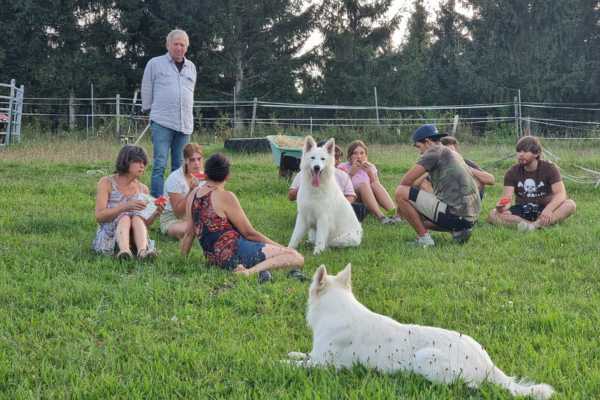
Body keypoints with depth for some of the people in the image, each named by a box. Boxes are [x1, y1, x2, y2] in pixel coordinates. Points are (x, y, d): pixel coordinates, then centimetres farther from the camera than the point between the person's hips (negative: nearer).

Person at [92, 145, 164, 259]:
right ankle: (124, 251, -58)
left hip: (133, 238, 3)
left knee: (137, 218, -28)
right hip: (108, 236, -3)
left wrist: (156, 213, -11)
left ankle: (142, 250, -55)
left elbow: (145, 223, 10)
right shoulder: (107, 182, -1)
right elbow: (99, 216, -11)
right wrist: (125, 206, -25)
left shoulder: (143, 189, 9)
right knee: (125, 218, -31)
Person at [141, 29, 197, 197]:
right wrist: (150, 110, 12)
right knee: (159, 164, -11)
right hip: (162, 122, -5)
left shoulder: (191, 67, 16)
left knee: (179, 166, 7)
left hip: (185, 124, 5)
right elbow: (146, 89, 8)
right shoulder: (155, 64, 2)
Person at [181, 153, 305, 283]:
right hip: (234, 252, -9)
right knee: (297, 258, -16)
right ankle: (251, 271, -32)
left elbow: (189, 233, 18)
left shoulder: (193, 195, 13)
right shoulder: (225, 197, -7)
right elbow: (249, 233, -5)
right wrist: (281, 247, 4)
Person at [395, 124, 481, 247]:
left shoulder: (434, 152, -3)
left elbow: (406, 181, -7)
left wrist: (401, 203, 12)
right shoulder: (454, 155, 24)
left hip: (454, 213, -9)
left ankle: (424, 238, -7)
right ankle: (459, 231, 11)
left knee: (400, 192, -7)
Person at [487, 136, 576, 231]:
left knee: (570, 204, -29)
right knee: (493, 215, -26)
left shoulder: (549, 168, -4)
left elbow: (561, 193, -16)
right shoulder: (512, 172, 1)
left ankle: (535, 225, -44)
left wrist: (548, 209, -37)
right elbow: (507, 197, -11)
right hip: (522, 211, 2)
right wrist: (502, 206, -37)